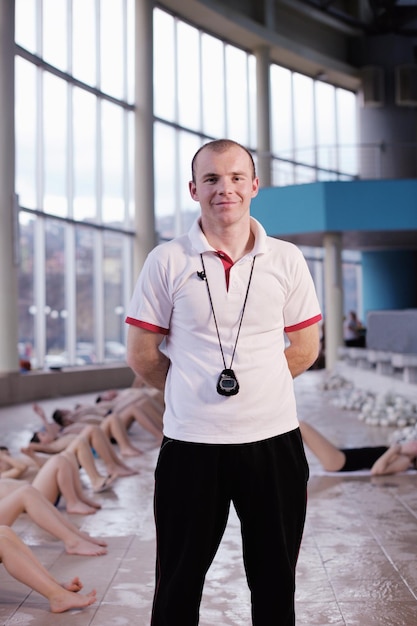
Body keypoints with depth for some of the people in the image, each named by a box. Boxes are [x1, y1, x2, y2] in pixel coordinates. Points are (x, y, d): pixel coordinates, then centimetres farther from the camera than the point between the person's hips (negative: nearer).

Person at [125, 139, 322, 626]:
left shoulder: (286, 260, 2)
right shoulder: (166, 261, -3)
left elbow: (305, 348, 8)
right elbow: (142, 356, 1)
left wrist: (250, 384, 4)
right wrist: (198, 391, 6)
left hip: (274, 439, 2)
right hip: (190, 443, -1)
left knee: (275, 584, 15)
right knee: (178, 585, 12)